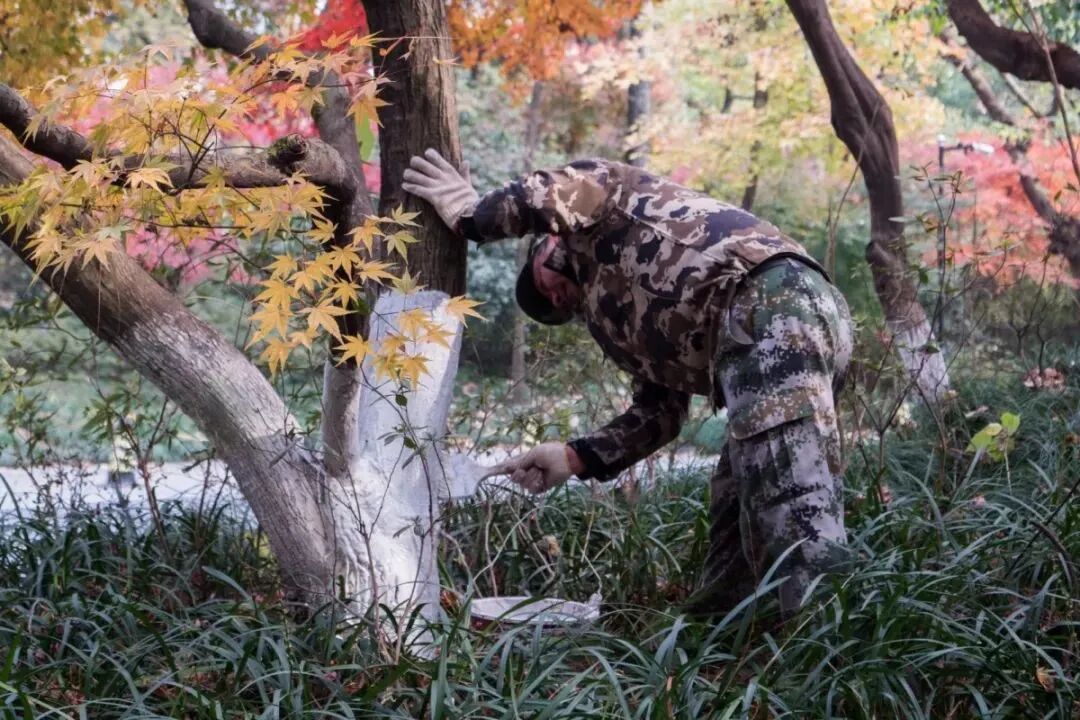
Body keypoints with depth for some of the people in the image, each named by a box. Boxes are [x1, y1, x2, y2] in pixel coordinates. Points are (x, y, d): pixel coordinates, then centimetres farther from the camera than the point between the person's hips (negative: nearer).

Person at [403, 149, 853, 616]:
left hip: (777, 303, -10)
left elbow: (540, 198, -4)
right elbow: (659, 413, 29)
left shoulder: (599, 191, 17)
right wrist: (574, 457, 23)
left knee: (793, 503, -21)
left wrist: (467, 214, 14)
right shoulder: (622, 314, 36)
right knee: (738, 509, 10)